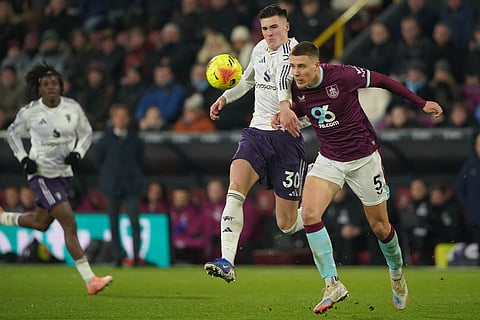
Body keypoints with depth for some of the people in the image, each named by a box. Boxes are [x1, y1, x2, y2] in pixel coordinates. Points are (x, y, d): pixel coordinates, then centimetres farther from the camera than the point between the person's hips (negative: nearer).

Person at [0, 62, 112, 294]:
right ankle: (90, 280, -16)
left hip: (64, 173, 6)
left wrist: (78, 154, -8)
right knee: (70, 224, -15)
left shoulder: (73, 108, -3)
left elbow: (86, 132, 11)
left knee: (41, 223, 19)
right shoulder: (29, 112, -9)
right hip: (41, 174, -6)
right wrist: (23, 159, -5)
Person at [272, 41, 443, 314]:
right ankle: (333, 285, -14)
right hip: (328, 160, 4)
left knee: (379, 226, 7)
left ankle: (397, 274, 37)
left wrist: (422, 103, -1)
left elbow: (382, 80, -8)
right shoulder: (297, 88, -8)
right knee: (309, 213, -21)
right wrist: (283, 115, -9)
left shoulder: (342, 75, -23)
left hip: (363, 158, -4)